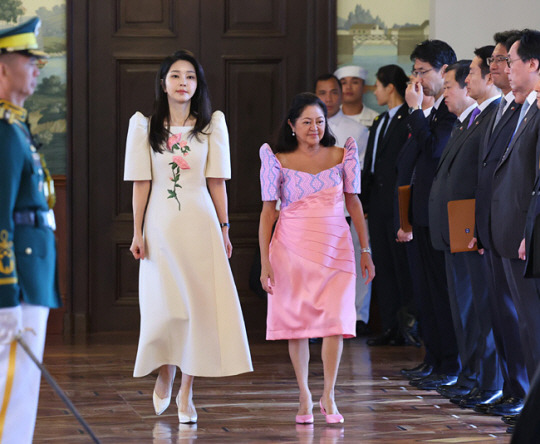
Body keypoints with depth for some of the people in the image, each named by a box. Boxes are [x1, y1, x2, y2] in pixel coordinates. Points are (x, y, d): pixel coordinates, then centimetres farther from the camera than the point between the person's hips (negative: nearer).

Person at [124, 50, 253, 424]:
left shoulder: (212, 125, 6)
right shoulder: (144, 126, 4)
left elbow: (217, 182, 5)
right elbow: (141, 183, 2)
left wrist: (224, 230, 4)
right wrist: (137, 233, -1)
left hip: (200, 224, 1)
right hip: (160, 225, -1)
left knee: (199, 304, -2)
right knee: (163, 306, -2)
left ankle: (187, 392, 7)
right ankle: (165, 374, 25)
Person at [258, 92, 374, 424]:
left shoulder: (342, 156, 5)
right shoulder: (278, 160, -1)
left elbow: (354, 203, 10)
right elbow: (268, 211, 0)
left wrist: (366, 250, 9)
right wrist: (265, 261, -5)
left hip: (335, 248, 1)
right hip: (293, 250, -1)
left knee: (335, 320, -9)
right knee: (296, 321, 3)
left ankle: (328, 397, 1)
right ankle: (304, 396, 15)